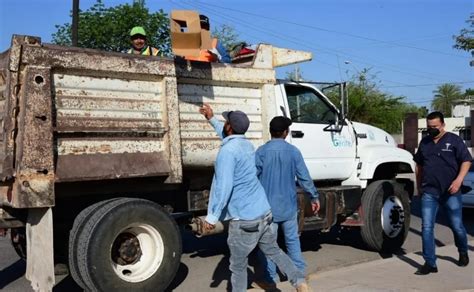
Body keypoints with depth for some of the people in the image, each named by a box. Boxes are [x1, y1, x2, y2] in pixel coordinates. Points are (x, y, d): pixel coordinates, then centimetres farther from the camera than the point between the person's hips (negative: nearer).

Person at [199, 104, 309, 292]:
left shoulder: (227, 150, -18)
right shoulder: (247, 144, 10)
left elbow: (224, 187, -24)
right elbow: (228, 135, 34)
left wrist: (212, 216, -17)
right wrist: (211, 119, 42)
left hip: (244, 219, -8)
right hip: (264, 212, 8)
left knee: (238, 265, 8)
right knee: (273, 250, 22)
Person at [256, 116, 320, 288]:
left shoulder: (261, 151, -10)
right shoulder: (293, 151, -4)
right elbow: (304, 177, -2)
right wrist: (314, 197, 9)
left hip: (268, 205, -2)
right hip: (288, 204, 2)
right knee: (292, 239, 16)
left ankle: (271, 279, 11)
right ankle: (299, 271, 23)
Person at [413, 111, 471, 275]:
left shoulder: (454, 140, -2)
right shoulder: (424, 142, 12)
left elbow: (466, 161, -6)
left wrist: (458, 180, -20)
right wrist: (419, 186, 20)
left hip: (450, 192, -3)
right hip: (429, 193, 3)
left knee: (457, 226, 10)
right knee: (427, 228, -4)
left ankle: (463, 253, 38)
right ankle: (430, 263, 1)